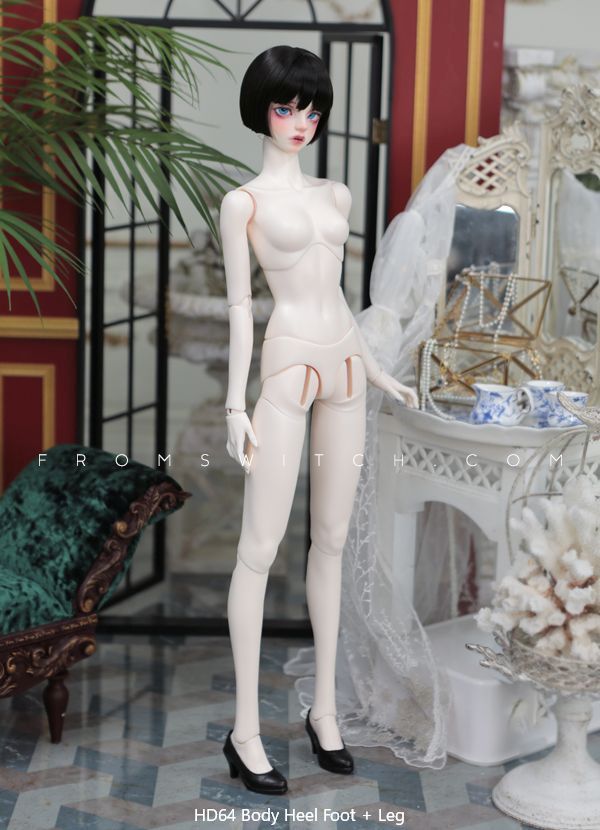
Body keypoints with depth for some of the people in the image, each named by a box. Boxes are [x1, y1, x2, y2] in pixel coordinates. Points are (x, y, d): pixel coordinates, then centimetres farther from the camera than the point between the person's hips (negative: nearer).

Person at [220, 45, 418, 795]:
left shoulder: (334, 195, 14)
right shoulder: (244, 202, -3)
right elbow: (239, 305, -5)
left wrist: (380, 375, 19)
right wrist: (236, 406, -10)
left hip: (343, 368, 7)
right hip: (287, 370, -6)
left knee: (331, 540, 10)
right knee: (260, 548, -5)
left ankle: (324, 711, 19)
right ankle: (245, 733, 0)